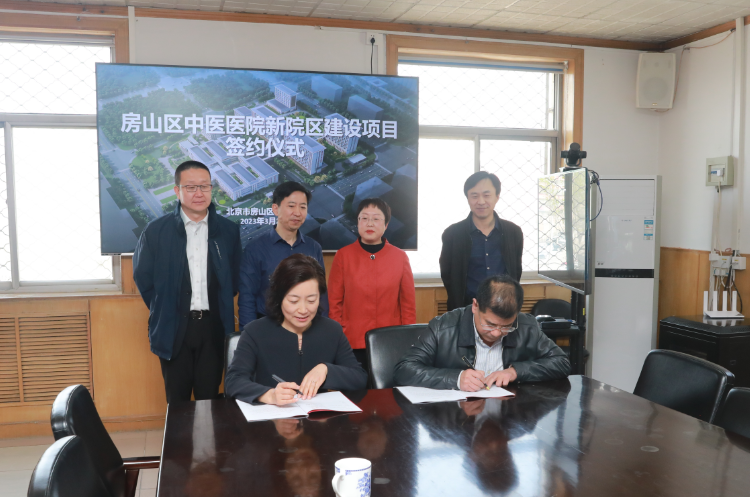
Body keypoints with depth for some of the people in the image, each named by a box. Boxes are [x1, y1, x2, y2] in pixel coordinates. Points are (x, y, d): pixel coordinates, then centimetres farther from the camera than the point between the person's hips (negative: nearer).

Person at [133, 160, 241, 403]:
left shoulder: (228, 231, 2)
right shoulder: (156, 230, -3)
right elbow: (142, 276, 7)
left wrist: (221, 307, 8)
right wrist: (162, 310, 7)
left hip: (213, 327, 1)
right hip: (173, 328, -1)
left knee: (209, 399, 9)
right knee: (177, 402, 9)